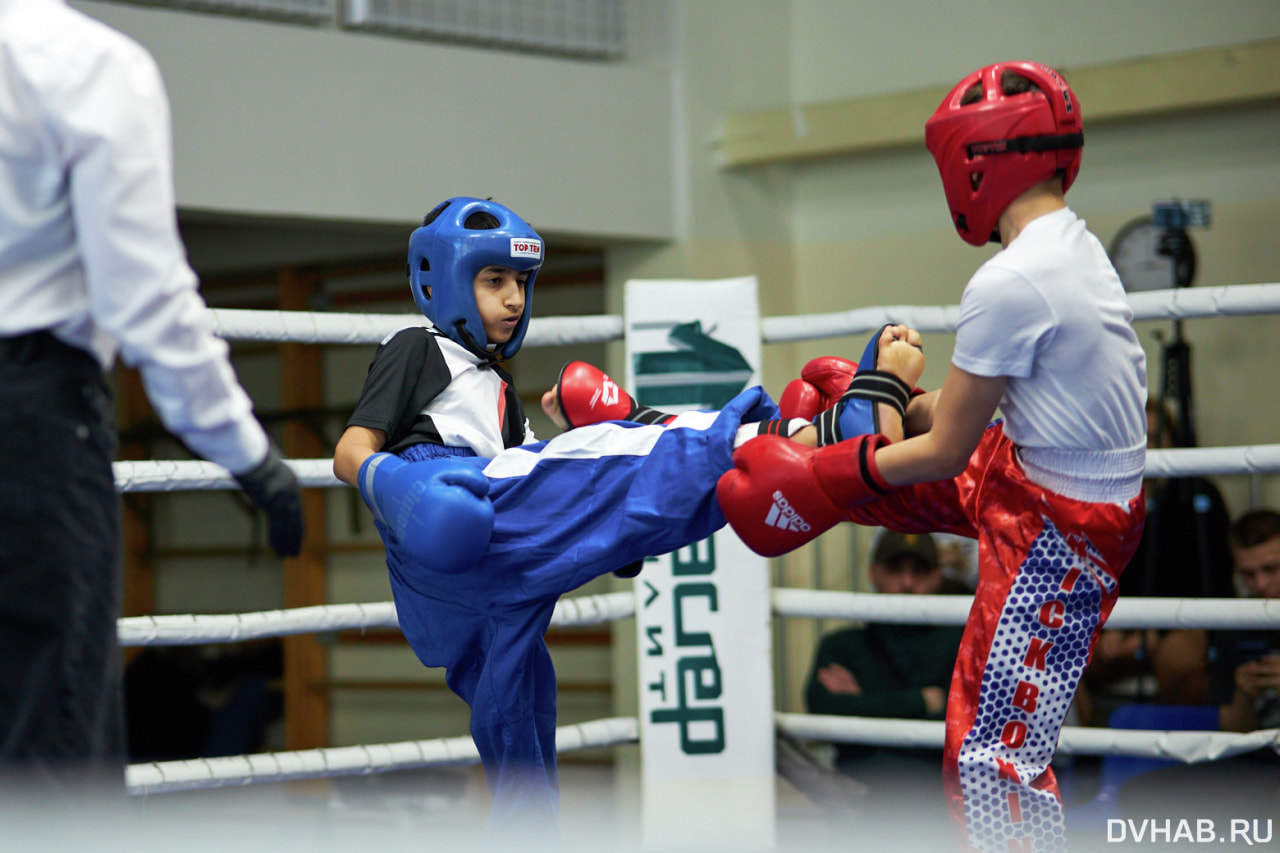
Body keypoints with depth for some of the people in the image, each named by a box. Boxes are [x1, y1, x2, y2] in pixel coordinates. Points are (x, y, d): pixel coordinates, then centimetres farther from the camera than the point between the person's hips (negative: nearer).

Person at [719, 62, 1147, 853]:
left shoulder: (1009, 285, -26)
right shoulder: (1076, 244, 2)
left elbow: (947, 451, -17)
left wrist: (829, 476, -3)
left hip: (1058, 529, -10)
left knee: (997, 747, -6)